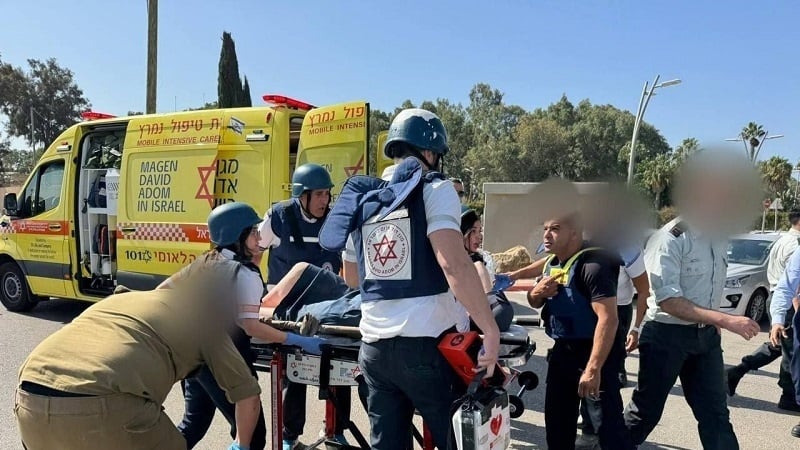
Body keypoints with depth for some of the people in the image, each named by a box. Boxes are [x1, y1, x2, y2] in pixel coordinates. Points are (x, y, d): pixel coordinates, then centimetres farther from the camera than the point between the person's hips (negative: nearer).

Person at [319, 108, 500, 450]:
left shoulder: (363, 197, 13)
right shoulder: (434, 189, -4)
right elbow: (453, 263, -18)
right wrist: (490, 329, -15)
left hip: (373, 345, 6)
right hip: (426, 342, -5)